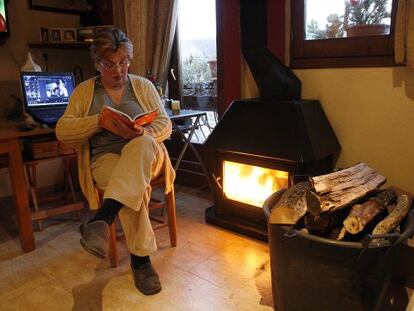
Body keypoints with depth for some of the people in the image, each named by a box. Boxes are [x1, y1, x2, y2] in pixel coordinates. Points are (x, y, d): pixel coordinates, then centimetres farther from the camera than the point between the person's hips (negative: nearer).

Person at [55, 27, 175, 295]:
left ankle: (103, 218, -49)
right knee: (135, 185, -36)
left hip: (145, 154, 1)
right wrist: (98, 122, -15)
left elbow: (165, 125, 4)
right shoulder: (84, 91, 11)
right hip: (106, 157, 0)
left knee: (143, 143, -38)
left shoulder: (143, 85, 11)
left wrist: (142, 132, -19)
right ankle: (141, 258, -26)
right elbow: (62, 130, 2)